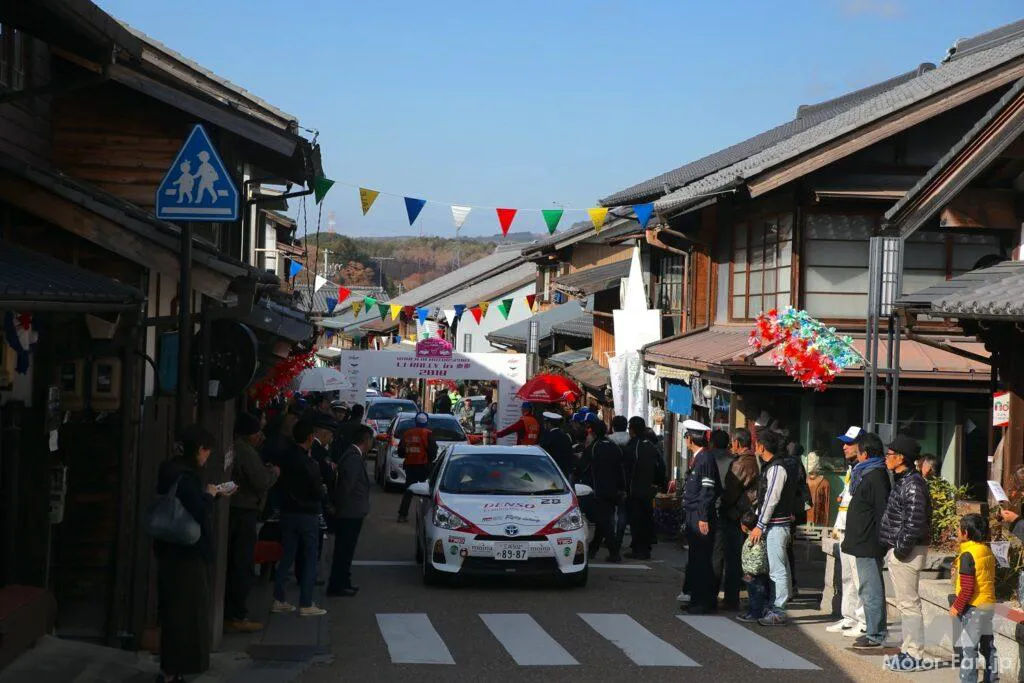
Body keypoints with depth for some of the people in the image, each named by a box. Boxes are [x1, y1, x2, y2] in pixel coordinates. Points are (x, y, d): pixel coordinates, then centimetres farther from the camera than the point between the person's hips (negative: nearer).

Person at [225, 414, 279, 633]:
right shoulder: (246, 452, -16)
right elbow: (261, 482, -19)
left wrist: (266, 470, 14)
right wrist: (274, 472, -1)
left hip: (230, 511, 9)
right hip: (244, 512, -9)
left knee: (231, 564, 14)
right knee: (242, 566, -5)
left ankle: (228, 614, 19)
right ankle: (237, 617, -3)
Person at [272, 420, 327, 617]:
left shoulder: (286, 458, 2)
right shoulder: (308, 463, -17)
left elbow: (281, 485, 10)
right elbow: (318, 492, -14)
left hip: (288, 512, 6)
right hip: (307, 514, -6)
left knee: (287, 557, 13)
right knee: (310, 559, 2)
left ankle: (278, 600, 13)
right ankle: (306, 604, 2)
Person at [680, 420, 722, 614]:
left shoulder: (706, 459, -15)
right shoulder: (697, 458, 15)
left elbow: (708, 491, -19)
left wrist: (704, 518, -21)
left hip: (701, 518, -10)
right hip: (693, 516, 10)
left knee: (701, 560, -6)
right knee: (695, 559, 14)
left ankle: (704, 602, -2)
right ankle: (698, 599, 20)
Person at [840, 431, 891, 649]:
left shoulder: (876, 477, -15)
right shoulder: (867, 474, 16)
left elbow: (882, 512, -20)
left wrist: (877, 542, -22)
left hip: (869, 546, -11)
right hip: (863, 544, 11)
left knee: (871, 590, -7)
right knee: (870, 589, 15)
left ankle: (874, 636, -4)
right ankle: (874, 632, 21)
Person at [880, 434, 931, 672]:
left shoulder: (913, 485, -18)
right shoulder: (903, 482, 14)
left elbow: (914, 522, -24)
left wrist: (902, 549, -20)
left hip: (907, 553, -11)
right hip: (897, 550, 11)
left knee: (908, 602, -6)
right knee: (905, 602, 16)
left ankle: (914, 655, -2)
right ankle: (909, 650, 24)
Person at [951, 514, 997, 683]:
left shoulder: (967, 555, -17)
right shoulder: (988, 551, 7)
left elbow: (967, 588, -20)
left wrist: (957, 607, -11)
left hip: (972, 607, -8)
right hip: (989, 604, 8)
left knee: (967, 647, -2)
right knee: (988, 645, 16)